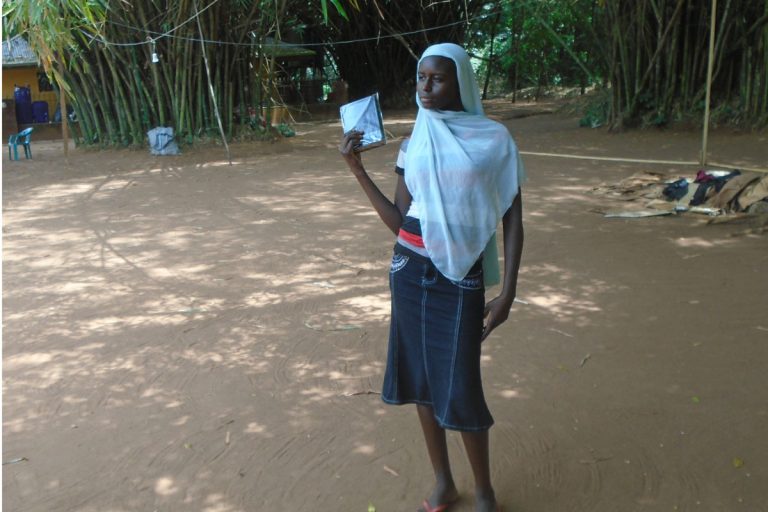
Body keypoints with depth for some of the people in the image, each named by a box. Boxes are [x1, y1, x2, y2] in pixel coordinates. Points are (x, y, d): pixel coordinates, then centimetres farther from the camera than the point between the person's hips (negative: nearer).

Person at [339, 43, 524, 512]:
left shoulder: (494, 139, -3)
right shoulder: (415, 144, 6)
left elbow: (512, 219, -3)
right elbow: (399, 223, 3)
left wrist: (507, 293, -9)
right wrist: (357, 169, -3)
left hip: (460, 277, -4)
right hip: (411, 271, 4)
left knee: (459, 390, -1)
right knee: (421, 377, 11)